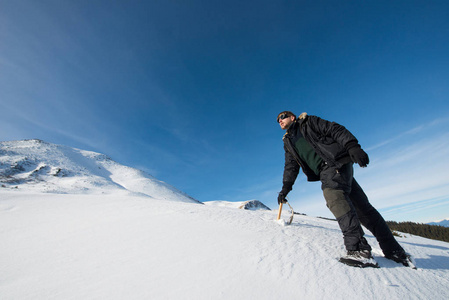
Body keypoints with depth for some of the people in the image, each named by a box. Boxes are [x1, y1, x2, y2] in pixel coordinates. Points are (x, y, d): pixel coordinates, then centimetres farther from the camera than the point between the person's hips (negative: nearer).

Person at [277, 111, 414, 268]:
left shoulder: (308, 122, 8)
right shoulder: (288, 143, 22)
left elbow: (335, 130, -2)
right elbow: (291, 167, 19)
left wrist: (352, 146, -18)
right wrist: (285, 188, 8)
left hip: (336, 162, -5)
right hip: (325, 173, 5)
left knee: (334, 197, -27)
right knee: (361, 206, 4)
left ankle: (358, 248, -29)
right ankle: (393, 249, 12)